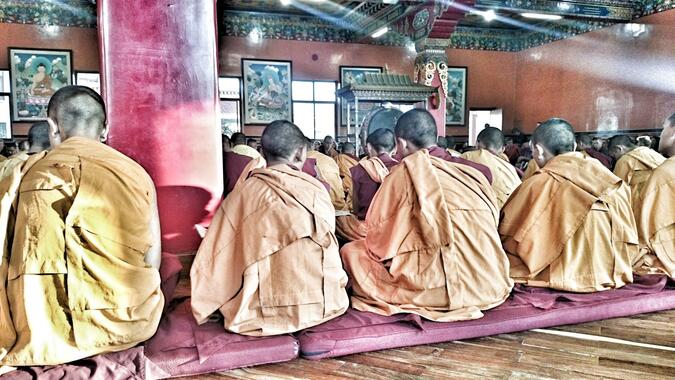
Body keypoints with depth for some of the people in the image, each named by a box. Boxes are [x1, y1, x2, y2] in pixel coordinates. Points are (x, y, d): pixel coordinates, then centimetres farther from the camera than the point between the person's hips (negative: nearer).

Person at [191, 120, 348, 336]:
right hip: (320, 306, 1)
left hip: (261, 314, -1)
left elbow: (214, 259, -4)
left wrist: (204, 308, 12)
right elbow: (330, 256, 5)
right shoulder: (318, 191, -6)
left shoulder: (244, 193, -8)